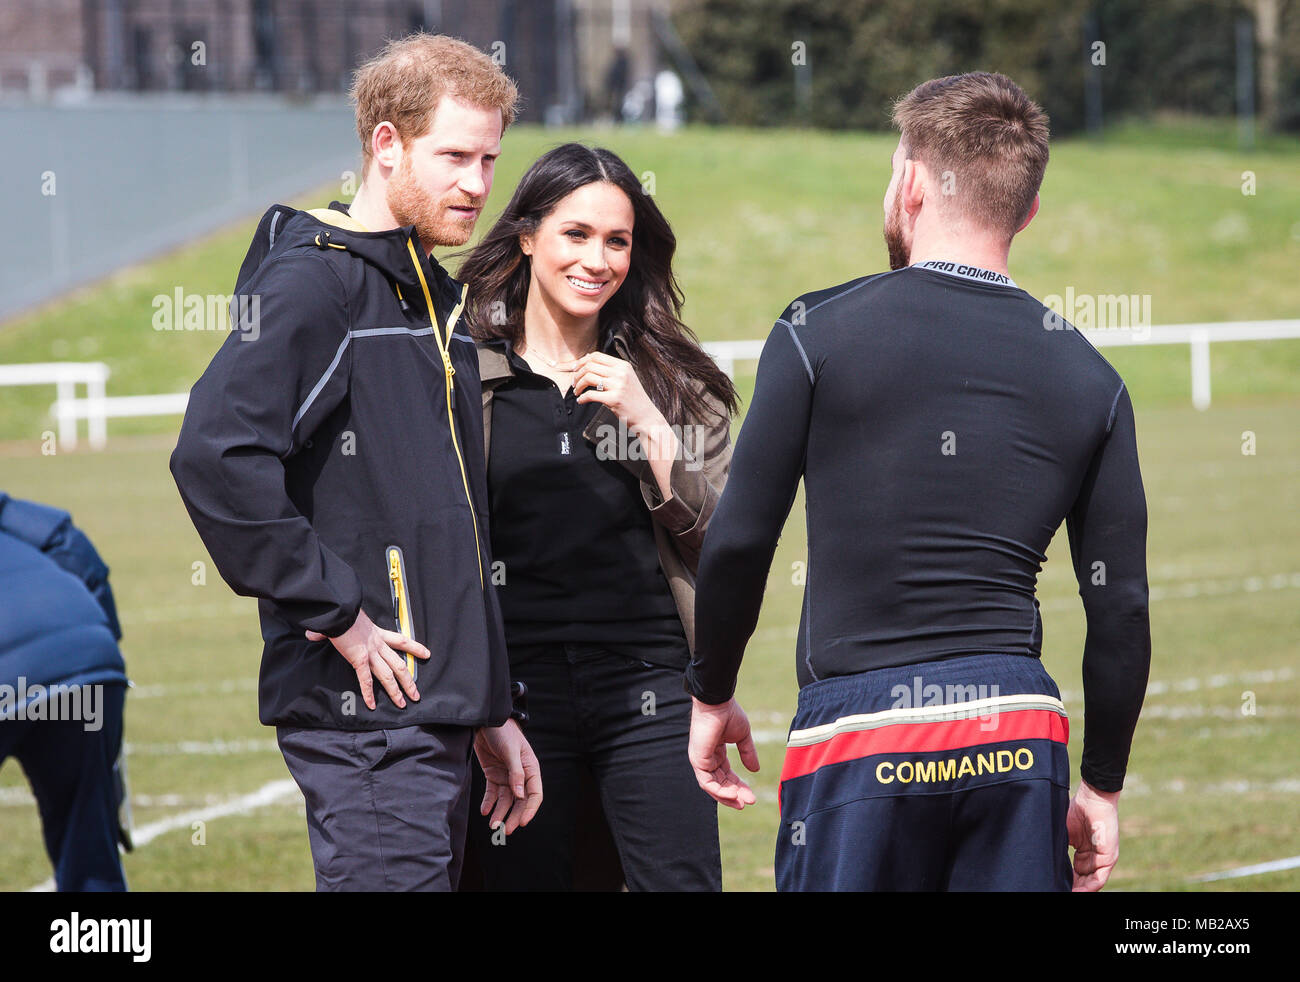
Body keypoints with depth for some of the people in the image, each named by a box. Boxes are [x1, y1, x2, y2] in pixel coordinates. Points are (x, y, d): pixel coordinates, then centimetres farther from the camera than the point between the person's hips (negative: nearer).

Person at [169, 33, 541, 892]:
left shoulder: (439, 302, 20)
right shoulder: (314, 282, -10)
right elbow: (216, 452, -25)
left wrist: (490, 710, 22)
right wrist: (333, 614, -19)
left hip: (434, 712, 9)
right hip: (364, 718, -9)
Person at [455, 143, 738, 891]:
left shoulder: (673, 378, 8)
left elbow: (724, 540, 4)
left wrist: (647, 422, -7)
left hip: (648, 690, 0)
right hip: (514, 686, 0)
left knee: (680, 881, -5)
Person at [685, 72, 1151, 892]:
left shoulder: (821, 332, -1)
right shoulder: (1089, 378, 8)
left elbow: (739, 541, -2)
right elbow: (1121, 606, 7)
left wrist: (712, 697, 13)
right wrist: (1103, 787, 17)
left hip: (860, 733, -3)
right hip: (1020, 734, 3)